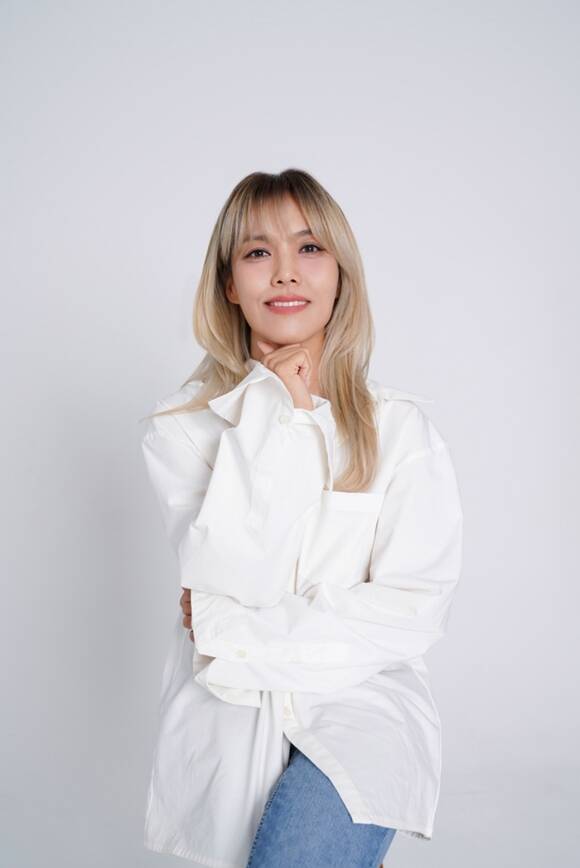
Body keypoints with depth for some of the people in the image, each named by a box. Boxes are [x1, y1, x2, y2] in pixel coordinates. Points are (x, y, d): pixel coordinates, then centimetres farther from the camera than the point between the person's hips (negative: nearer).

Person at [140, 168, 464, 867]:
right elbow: (228, 577, -14)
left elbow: (413, 613, -7)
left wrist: (232, 633, -11)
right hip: (225, 720, 2)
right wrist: (271, 406, -13)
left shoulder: (402, 427, 0)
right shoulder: (181, 424, 0)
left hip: (360, 703, -1)